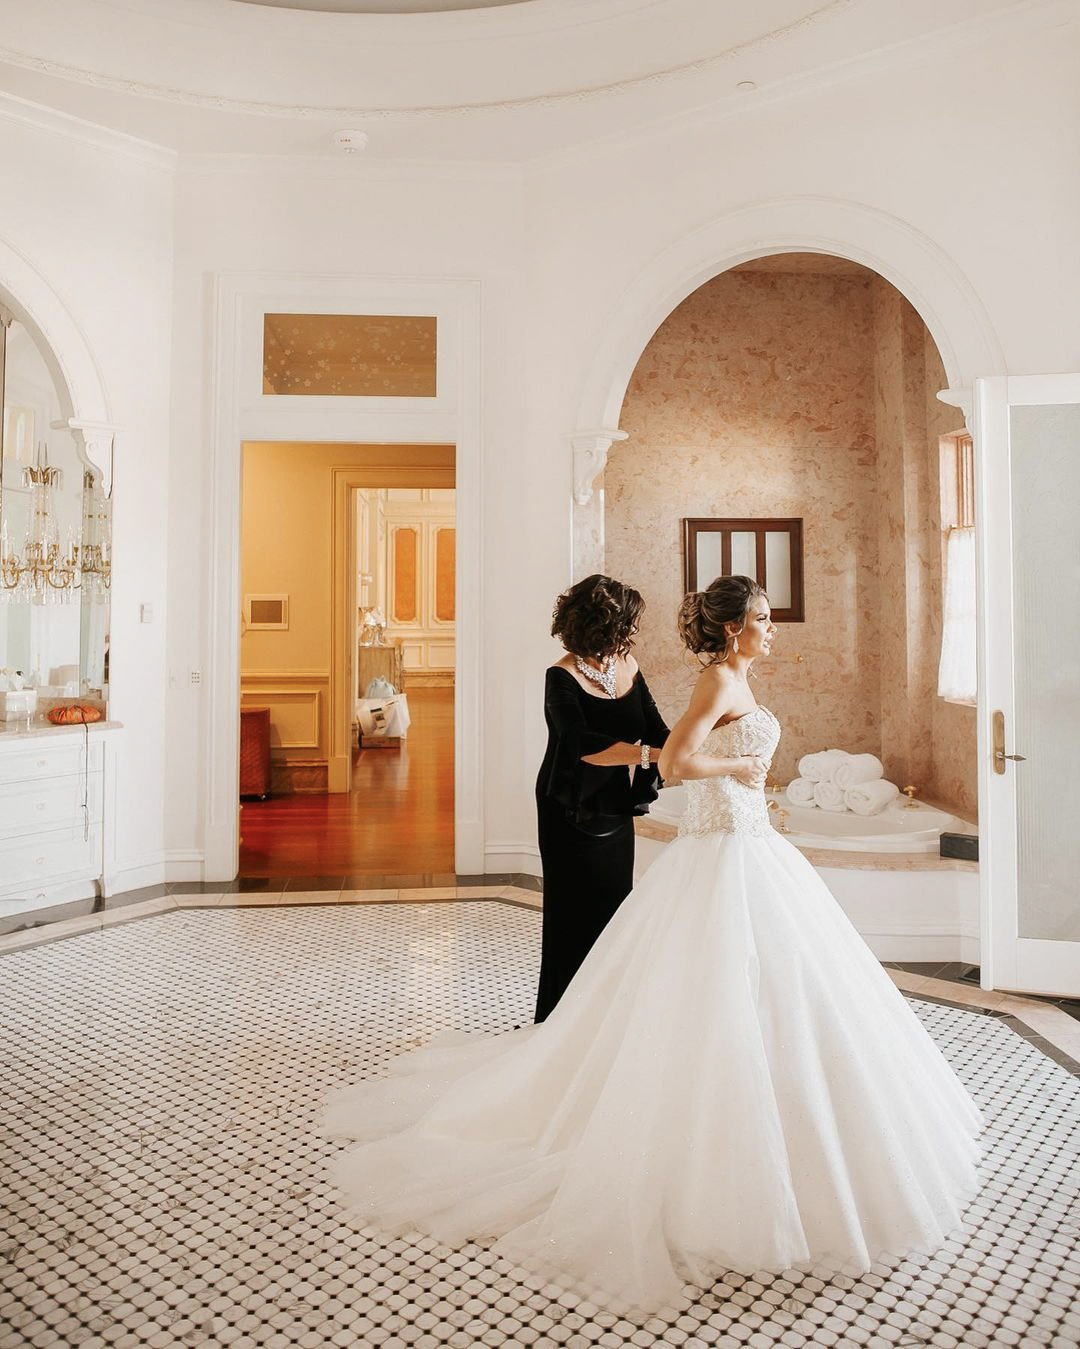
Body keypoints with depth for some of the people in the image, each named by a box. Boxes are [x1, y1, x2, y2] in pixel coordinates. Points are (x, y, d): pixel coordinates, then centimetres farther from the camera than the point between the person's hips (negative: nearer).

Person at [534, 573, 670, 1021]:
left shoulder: (627, 667, 2)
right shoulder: (563, 677, -17)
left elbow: (657, 730, -1)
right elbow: (583, 744, -30)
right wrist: (649, 754, -37)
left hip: (616, 814, 7)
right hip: (573, 817, -6)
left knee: (613, 912, 13)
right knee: (576, 920, 2)